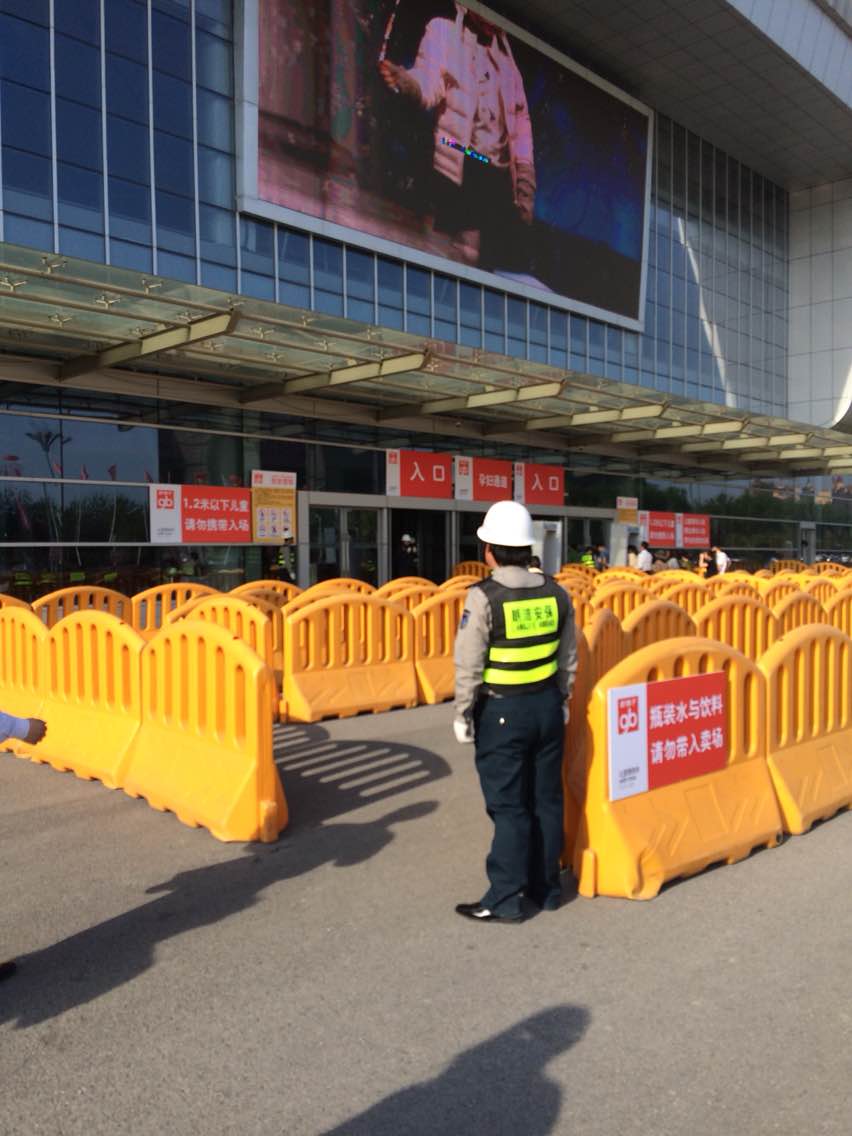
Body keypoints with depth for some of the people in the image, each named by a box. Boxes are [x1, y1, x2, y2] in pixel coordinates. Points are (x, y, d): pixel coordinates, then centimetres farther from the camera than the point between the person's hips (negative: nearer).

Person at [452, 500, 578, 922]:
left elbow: (469, 665, -14)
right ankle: (547, 888, 28)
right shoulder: (555, 592, 1)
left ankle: (504, 899, 11)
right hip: (547, 705, 5)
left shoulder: (483, 597, -16)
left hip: (502, 712, -5)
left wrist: (462, 713, -3)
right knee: (547, 800, 15)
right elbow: (569, 657, 9)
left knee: (508, 805, 3)